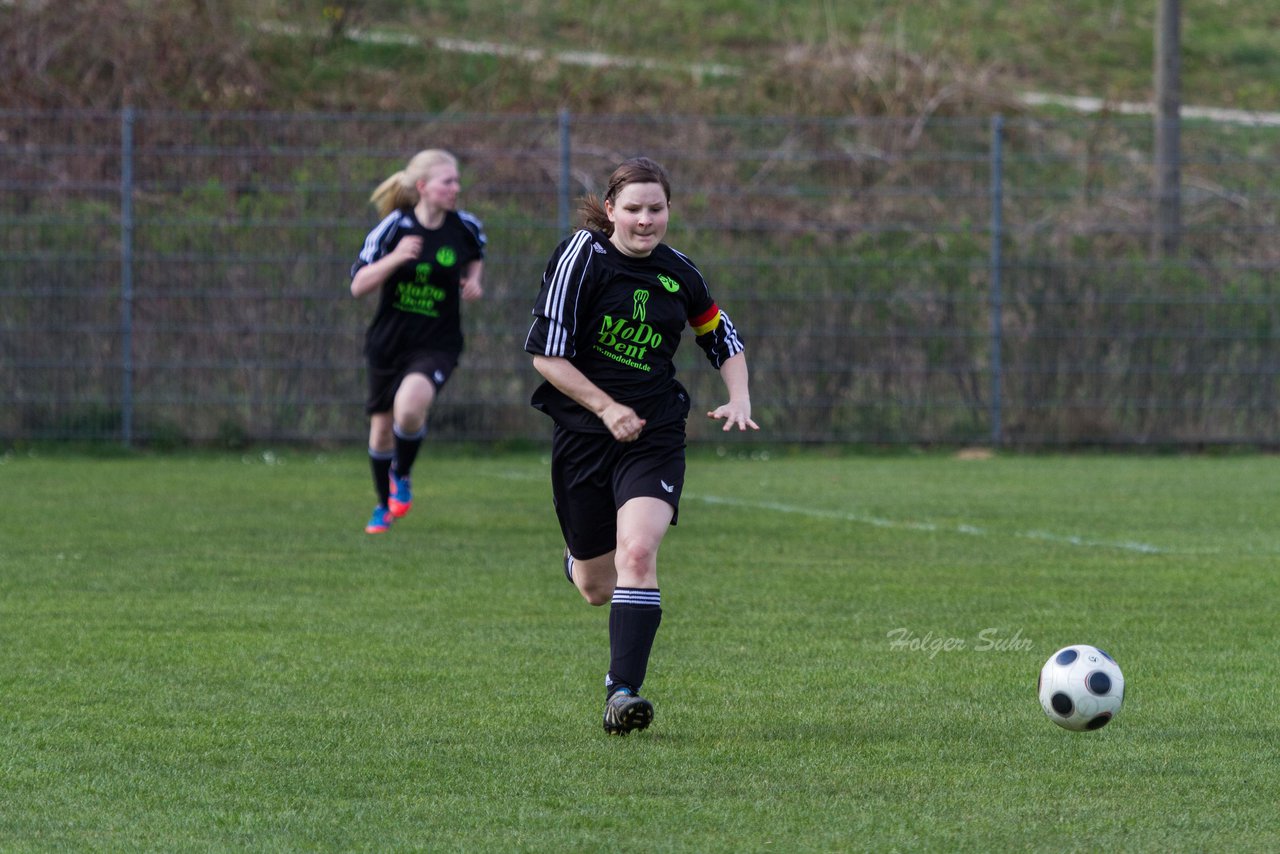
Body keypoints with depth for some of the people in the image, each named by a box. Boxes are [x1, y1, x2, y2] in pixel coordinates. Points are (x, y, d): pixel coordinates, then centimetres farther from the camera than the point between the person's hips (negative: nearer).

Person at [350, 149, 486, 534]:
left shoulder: (465, 228, -5)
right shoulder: (394, 226, -11)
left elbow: (476, 256, 21)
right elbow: (358, 286, -13)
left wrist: (473, 279, -1)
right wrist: (395, 258, -28)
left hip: (436, 344, -1)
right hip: (388, 340, 1)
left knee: (409, 407, -28)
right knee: (382, 427, 12)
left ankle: (402, 475, 2)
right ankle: (384, 505, 38)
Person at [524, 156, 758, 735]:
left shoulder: (678, 274, 3)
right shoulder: (582, 257, -10)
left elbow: (722, 337, 19)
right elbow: (546, 353, -12)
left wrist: (738, 400, 4)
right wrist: (606, 407, -17)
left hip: (655, 436, 1)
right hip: (583, 435, -1)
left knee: (637, 552, -23)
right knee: (597, 589, 10)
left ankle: (623, 689, -21)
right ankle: (579, 560, 49)